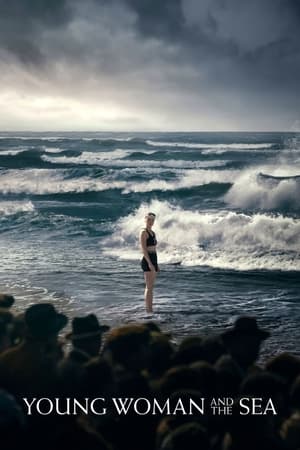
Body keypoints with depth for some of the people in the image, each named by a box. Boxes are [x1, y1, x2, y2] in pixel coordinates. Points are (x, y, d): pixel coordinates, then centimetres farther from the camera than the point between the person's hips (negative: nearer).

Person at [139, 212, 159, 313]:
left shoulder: (152, 233, 17)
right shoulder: (144, 232, -8)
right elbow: (143, 249, -16)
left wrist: (156, 265, 20)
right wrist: (149, 263, -23)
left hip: (153, 260, 9)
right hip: (147, 260, -9)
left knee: (150, 287, 10)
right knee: (149, 287, -10)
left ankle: (150, 310, 13)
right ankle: (148, 310, -10)